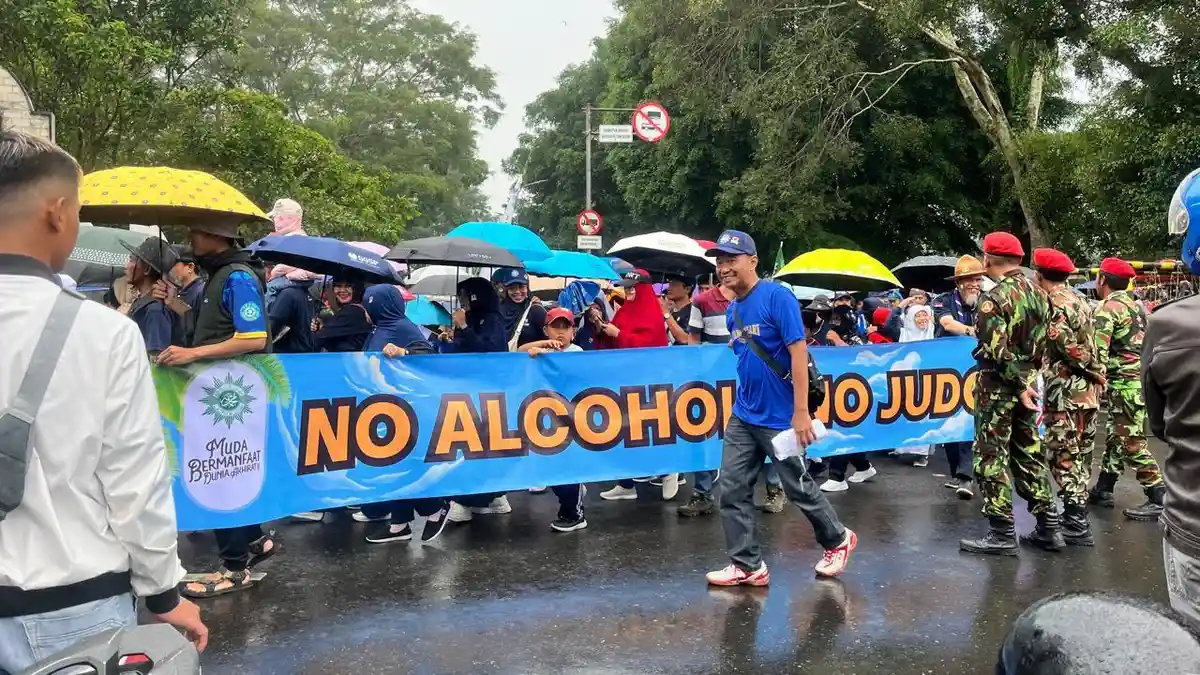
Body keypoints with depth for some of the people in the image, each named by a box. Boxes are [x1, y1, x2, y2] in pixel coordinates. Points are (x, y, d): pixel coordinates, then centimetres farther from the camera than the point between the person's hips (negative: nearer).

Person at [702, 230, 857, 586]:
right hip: (742, 417, 7)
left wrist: (801, 412, -22)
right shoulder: (732, 311, 8)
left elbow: (798, 352, -19)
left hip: (780, 418, -7)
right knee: (733, 490, 3)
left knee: (799, 488, 8)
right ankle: (747, 566, 13)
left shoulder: (777, 297, -15)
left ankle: (838, 540, 32)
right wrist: (746, 401, 18)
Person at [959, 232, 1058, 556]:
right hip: (1027, 382, 8)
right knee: (1029, 453, 15)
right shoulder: (1037, 294, 7)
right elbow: (1044, 342, 9)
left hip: (998, 385, -7)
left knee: (992, 457, 0)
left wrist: (1019, 385, -12)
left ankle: (1002, 534, 3)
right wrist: (1027, 380, 11)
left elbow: (998, 350, -20)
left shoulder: (994, 297, -16)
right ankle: (1048, 526, 20)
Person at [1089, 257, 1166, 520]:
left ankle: (1160, 501, -4)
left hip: (1125, 384, -10)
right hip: (1140, 379, 10)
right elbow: (1147, 345, 20)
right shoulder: (1134, 305, 16)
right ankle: (1102, 490, 24)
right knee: (1115, 438, 16)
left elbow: (1098, 353, -21)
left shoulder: (1108, 308, -13)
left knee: (1132, 444, -6)